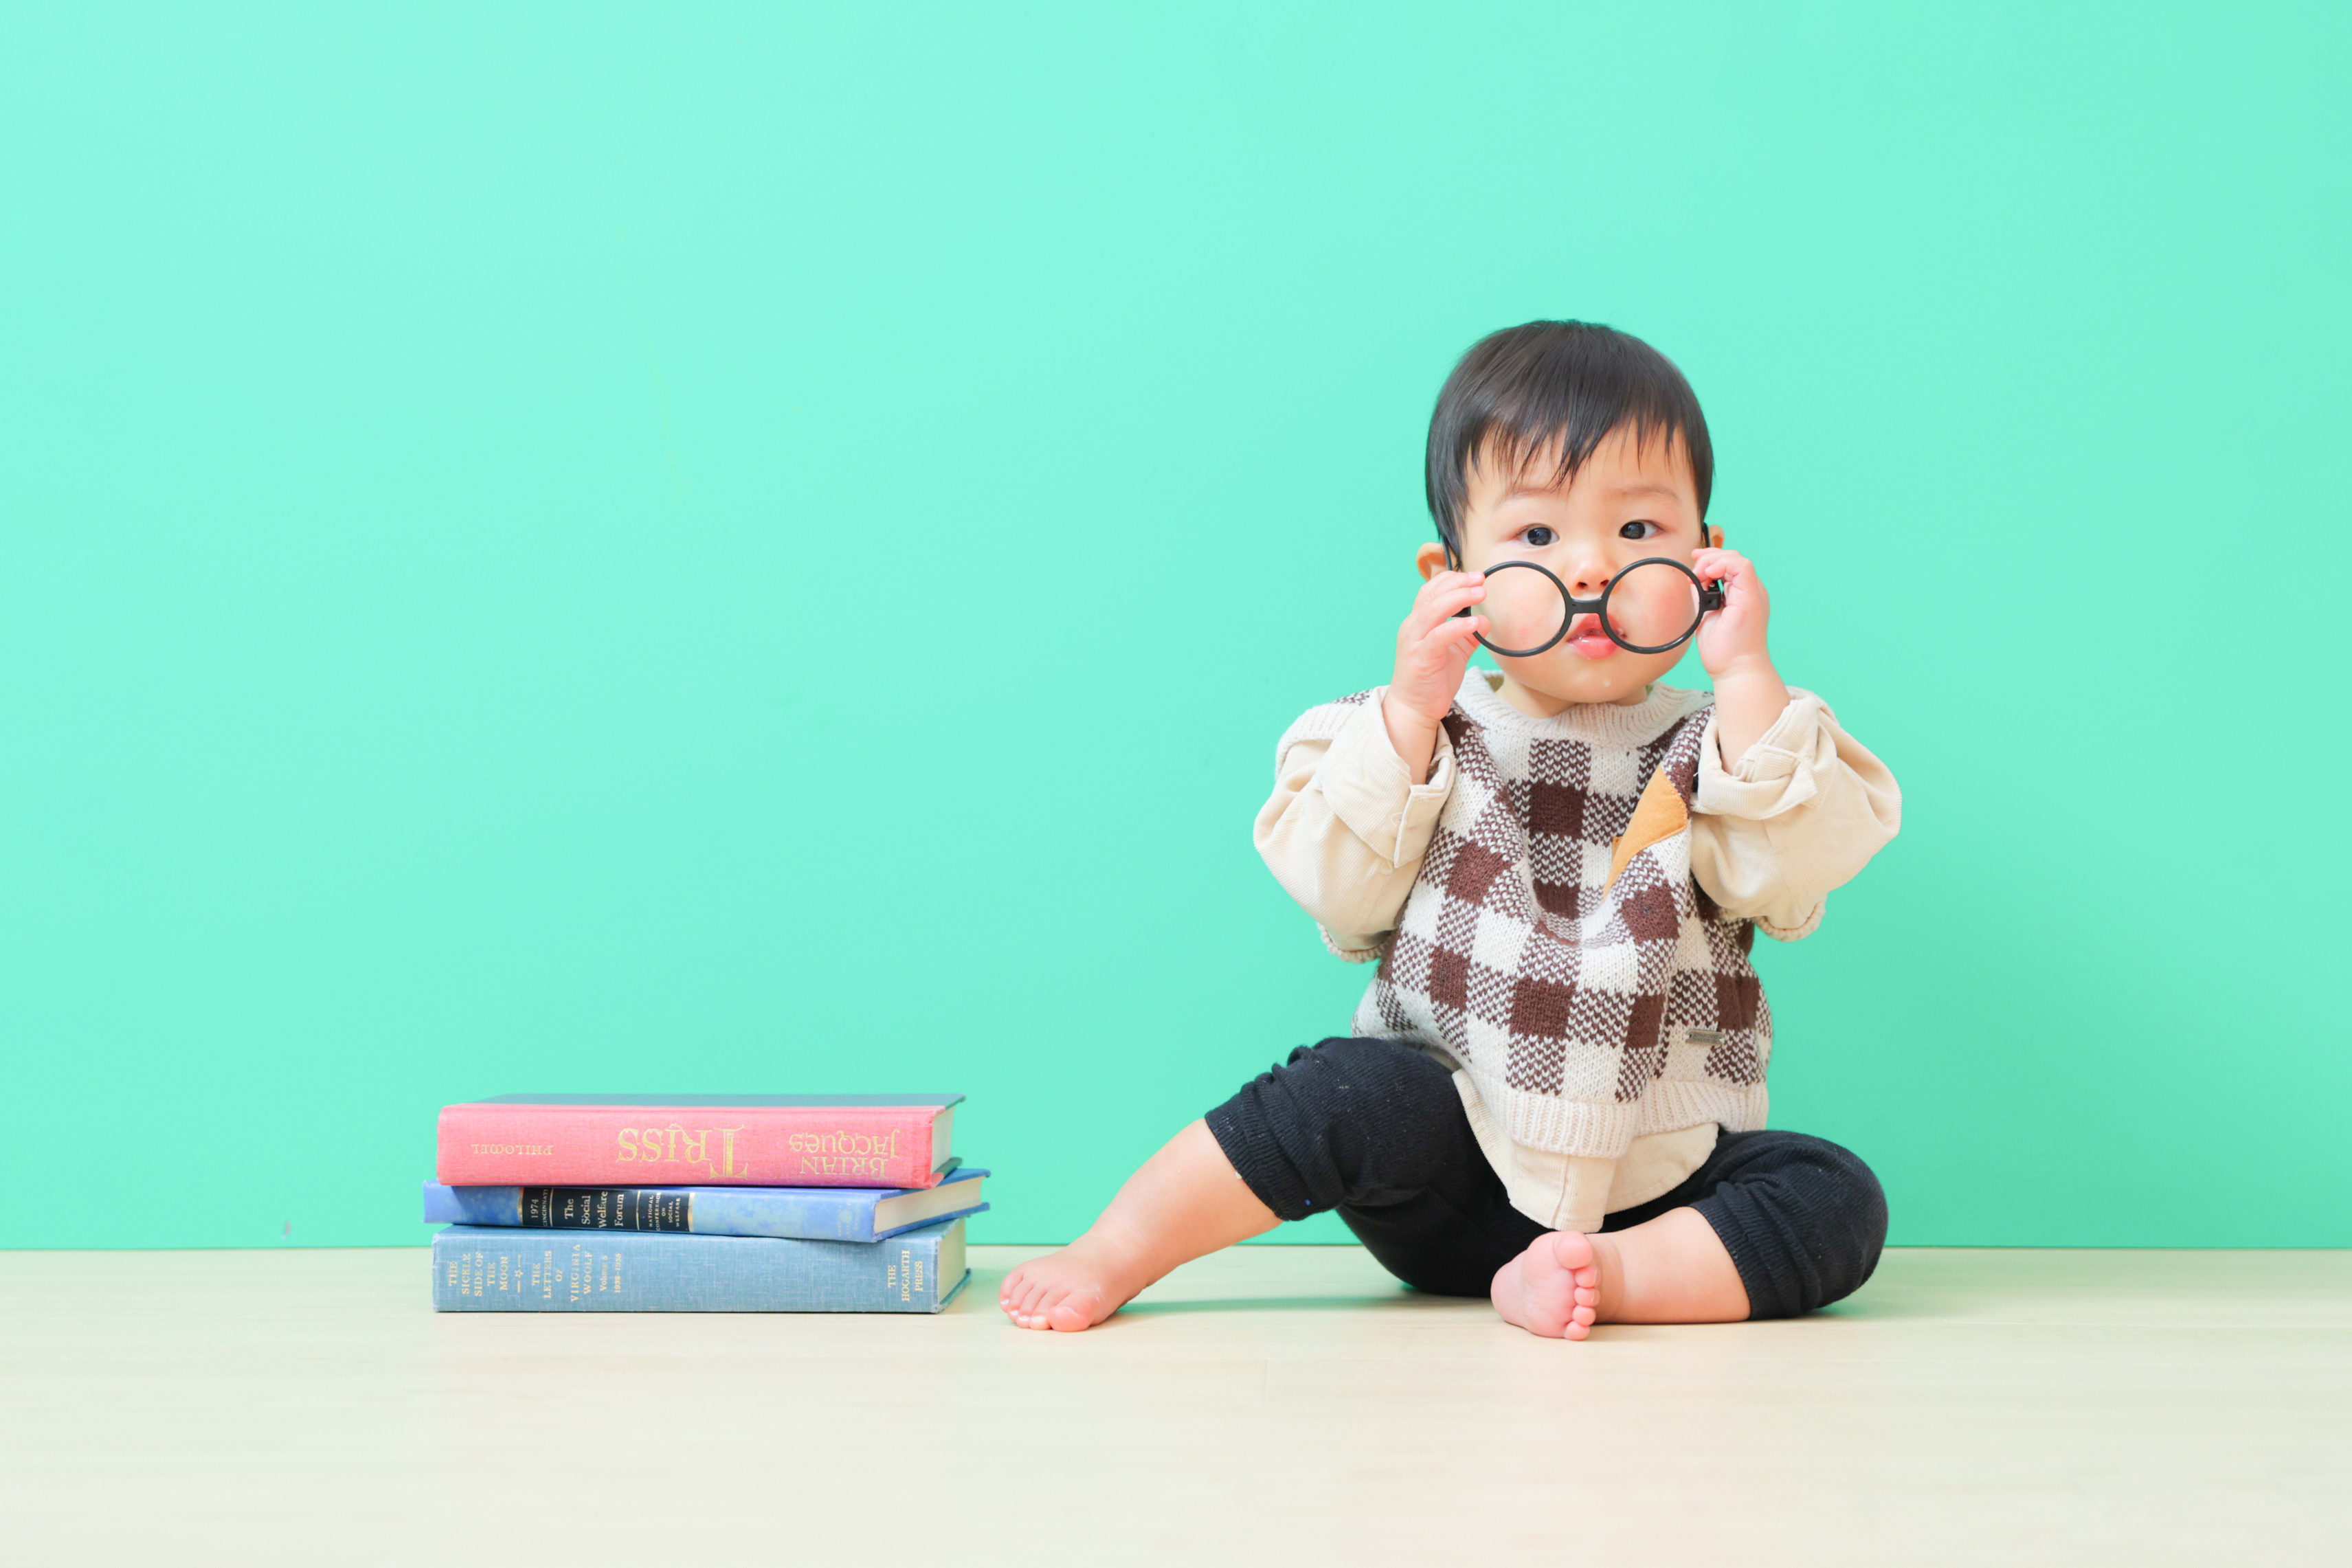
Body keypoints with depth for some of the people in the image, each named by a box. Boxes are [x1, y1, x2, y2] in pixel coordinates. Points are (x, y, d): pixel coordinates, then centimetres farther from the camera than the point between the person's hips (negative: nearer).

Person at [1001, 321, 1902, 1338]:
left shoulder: (1713, 753, 5)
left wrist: (1745, 677, -17)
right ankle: (1114, 1254, -18)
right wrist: (1409, 711, -16)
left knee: (1840, 1199, -21)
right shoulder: (1420, 736, 3)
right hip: (1450, 1170, -1)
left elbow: (1790, 874, -13)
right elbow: (1340, 897, -9)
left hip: (1661, 1179, 2)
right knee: (1362, 1092, -31)